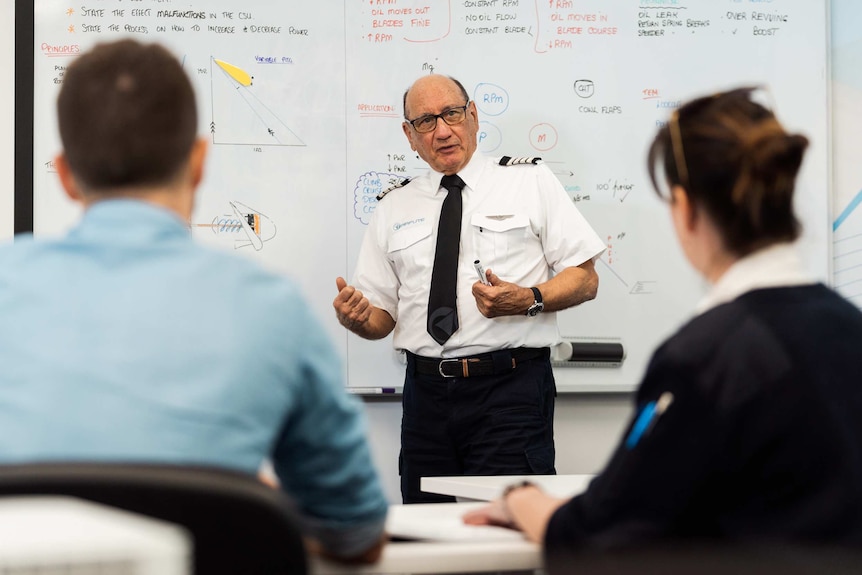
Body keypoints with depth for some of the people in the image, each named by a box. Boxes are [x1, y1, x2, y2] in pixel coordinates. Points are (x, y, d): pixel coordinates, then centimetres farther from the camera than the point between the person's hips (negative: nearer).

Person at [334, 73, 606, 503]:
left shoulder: (530, 181, 5)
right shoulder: (394, 209, 14)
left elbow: (585, 279, 1)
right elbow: (382, 318, 14)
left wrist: (528, 300, -16)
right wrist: (357, 317, -9)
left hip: (511, 391, -3)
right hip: (427, 395, 3)